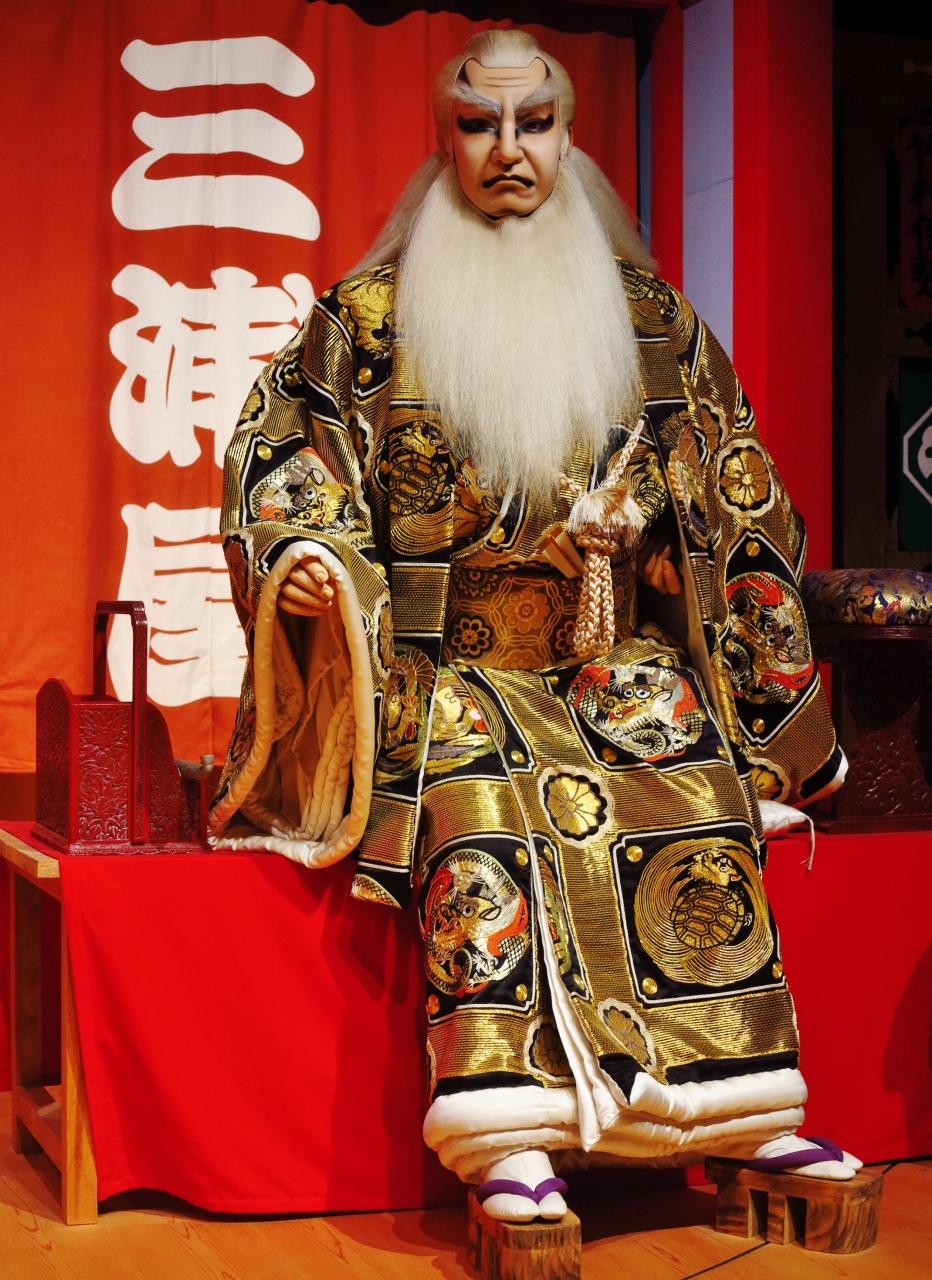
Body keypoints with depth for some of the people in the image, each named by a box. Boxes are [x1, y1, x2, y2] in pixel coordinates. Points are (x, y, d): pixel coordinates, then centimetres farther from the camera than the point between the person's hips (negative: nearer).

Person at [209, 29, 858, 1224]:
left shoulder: (647, 314, 13)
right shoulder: (371, 313, 8)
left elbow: (729, 489, 15)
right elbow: (283, 452, 5)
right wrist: (302, 552, -16)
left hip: (620, 656, 2)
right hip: (446, 660, -2)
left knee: (701, 787, -28)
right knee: (487, 806, -33)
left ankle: (745, 1114, -21)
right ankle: (514, 1137, -36)